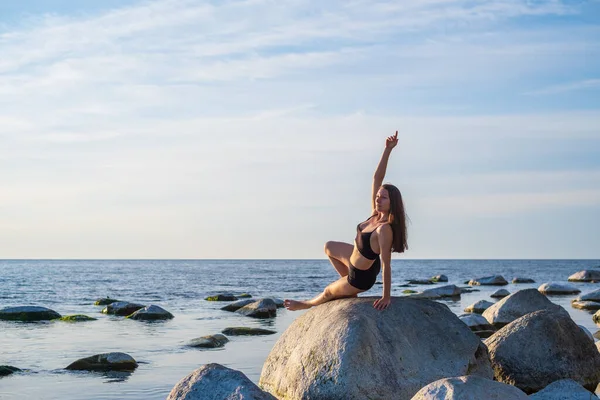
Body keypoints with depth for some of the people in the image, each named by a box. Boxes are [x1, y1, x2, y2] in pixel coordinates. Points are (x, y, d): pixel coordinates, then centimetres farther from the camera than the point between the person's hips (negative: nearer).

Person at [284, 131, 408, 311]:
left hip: (362, 276, -8)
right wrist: (387, 149, -23)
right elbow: (377, 178, -14)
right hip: (356, 260, 8)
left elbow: (386, 264, -35)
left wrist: (386, 297, -32)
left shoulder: (385, 229, -37)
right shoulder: (375, 215, -15)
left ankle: (308, 304, 56)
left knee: (328, 291, 21)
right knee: (329, 247, 31)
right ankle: (350, 288, 34)